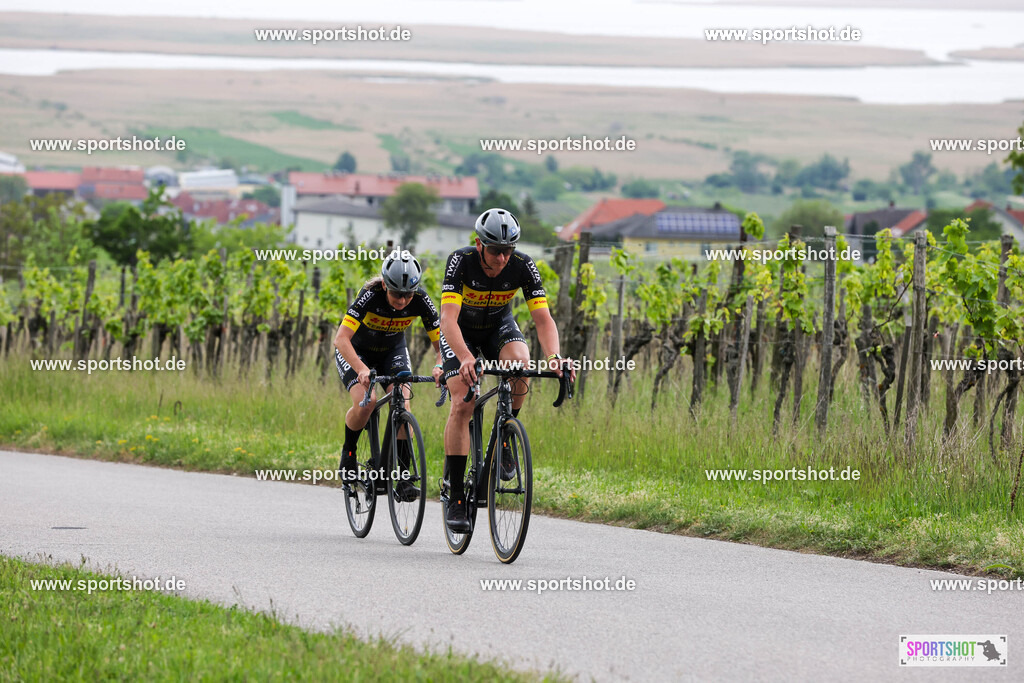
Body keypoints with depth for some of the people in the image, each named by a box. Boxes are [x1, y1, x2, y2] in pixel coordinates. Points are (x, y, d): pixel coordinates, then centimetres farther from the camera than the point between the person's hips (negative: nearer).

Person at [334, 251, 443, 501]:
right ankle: (348, 453, 3)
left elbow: (440, 342, -21)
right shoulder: (371, 295, -35)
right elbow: (342, 338, -41)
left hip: (392, 351, 3)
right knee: (364, 404, -26)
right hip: (356, 350, -3)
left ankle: (404, 479, -16)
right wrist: (362, 369, -56)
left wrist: (440, 366, -43)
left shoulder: (420, 300, -26)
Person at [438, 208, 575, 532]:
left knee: (520, 364, -32)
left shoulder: (523, 266, -26)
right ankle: (455, 499, -13)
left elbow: (542, 318, -29)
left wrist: (553, 356, -49)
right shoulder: (460, 261, -32)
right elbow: (449, 318, -42)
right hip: (460, 330, -2)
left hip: (499, 326, 2)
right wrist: (465, 359, -59)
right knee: (462, 406, -18)